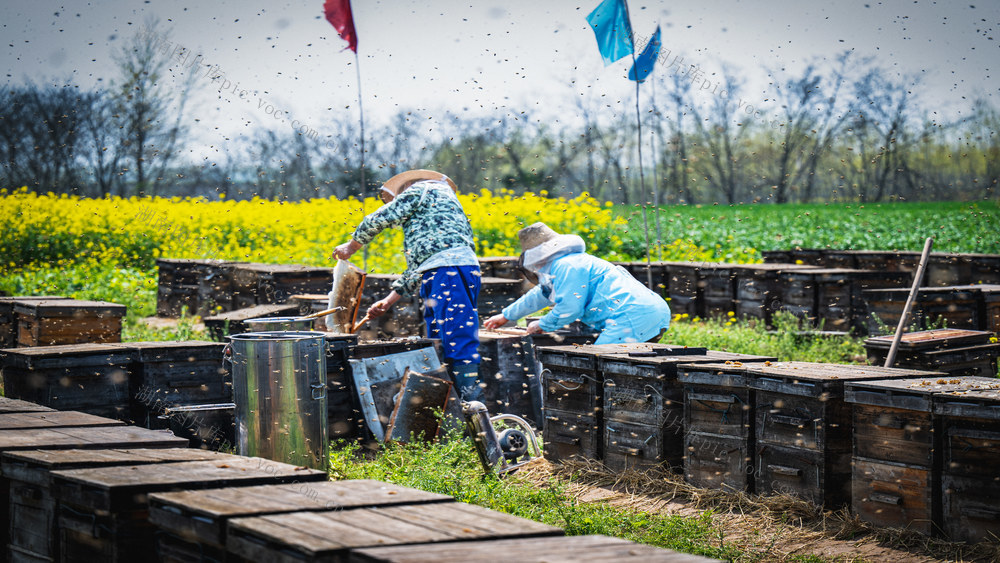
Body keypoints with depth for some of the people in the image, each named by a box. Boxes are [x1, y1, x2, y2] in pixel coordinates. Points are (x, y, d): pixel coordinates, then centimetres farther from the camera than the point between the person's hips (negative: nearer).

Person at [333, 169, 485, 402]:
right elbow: (417, 266, 33)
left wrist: (352, 245, 20)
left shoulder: (422, 189, 9)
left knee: (459, 344, -16)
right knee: (439, 349, 8)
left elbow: (381, 218, 4)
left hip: (449, 271, -10)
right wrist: (389, 300, 30)